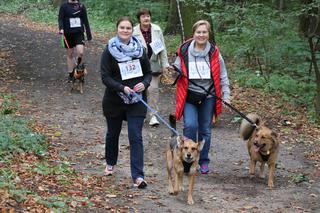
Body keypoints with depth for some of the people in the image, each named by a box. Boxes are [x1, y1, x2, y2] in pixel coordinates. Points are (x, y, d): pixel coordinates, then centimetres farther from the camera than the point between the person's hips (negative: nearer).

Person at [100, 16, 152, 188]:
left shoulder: (139, 50, 2)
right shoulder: (109, 51, -6)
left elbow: (148, 73, 8)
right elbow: (105, 76, -12)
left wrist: (144, 84, -14)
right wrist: (122, 88, -25)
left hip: (136, 100, 0)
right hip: (114, 101, 0)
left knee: (136, 137, -8)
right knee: (113, 133, 18)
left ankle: (138, 176, -11)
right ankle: (110, 163, 44)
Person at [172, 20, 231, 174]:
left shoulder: (214, 53, -1)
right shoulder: (184, 51, -2)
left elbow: (222, 76, 5)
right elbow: (178, 73, 10)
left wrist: (226, 95, 0)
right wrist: (174, 71, -12)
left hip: (208, 97, 1)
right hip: (189, 96, -1)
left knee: (205, 129, 9)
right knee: (190, 125, -19)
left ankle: (203, 161, 24)